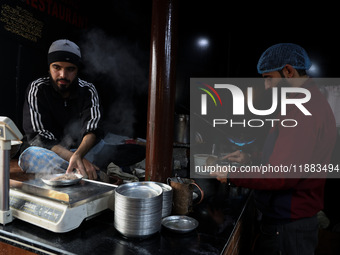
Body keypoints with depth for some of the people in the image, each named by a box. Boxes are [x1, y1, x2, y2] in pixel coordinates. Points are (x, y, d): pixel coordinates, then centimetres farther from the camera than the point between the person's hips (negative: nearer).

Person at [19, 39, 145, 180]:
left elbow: (93, 130, -18)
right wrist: (73, 157, -35)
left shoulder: (88, 90, -4)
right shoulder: (37, 89, -9)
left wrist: (78, 155, -40)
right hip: (51, 152, 0)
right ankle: (100, 175, -41)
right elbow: (38, 137, -18)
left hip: (85, 148, 1)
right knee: (29, 156, -38)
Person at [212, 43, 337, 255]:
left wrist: (232, 176, -17)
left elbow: (283, 175, -28)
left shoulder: (304, 109, -23)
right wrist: (251, 159, 9)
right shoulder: (311, 102, 12)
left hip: (288, 227, -10)